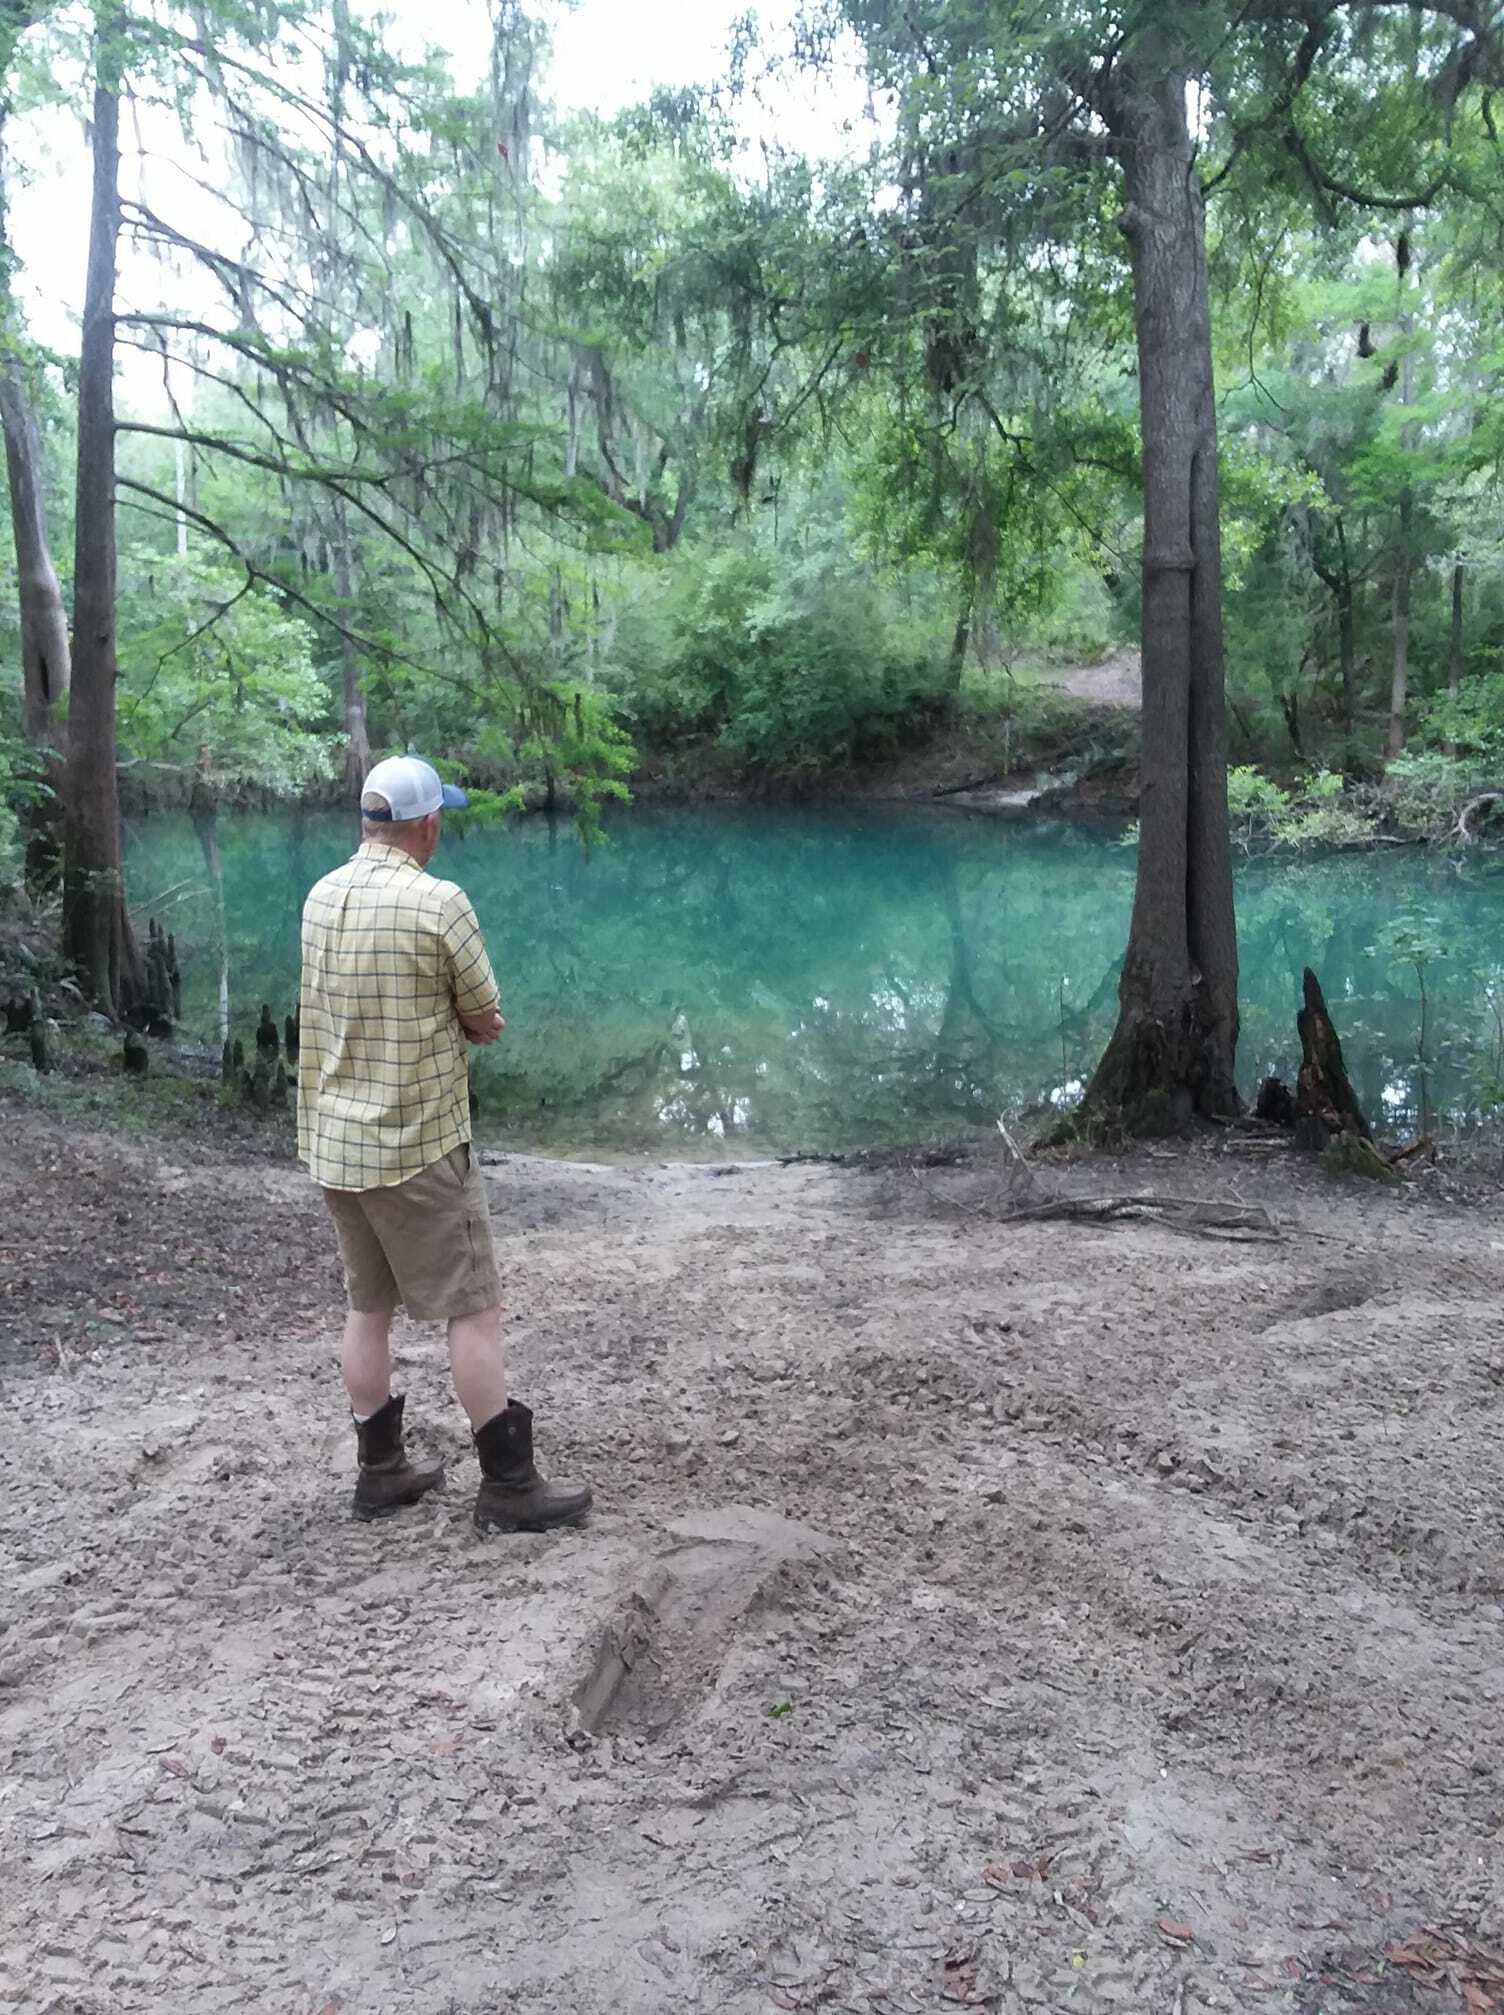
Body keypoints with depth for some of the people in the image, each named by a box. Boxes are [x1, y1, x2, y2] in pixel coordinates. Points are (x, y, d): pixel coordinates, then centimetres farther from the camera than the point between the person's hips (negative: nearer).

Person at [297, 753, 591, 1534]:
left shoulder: (321, 897, 4)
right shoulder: (439, 903, -17)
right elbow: (486, 1021, -8)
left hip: (334, 1142, 7)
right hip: (417, 1147, -7)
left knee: (368, 1305, 16)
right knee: (474, 1310, 2)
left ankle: (381, 1470, 25)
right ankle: (508, 1486, 8)